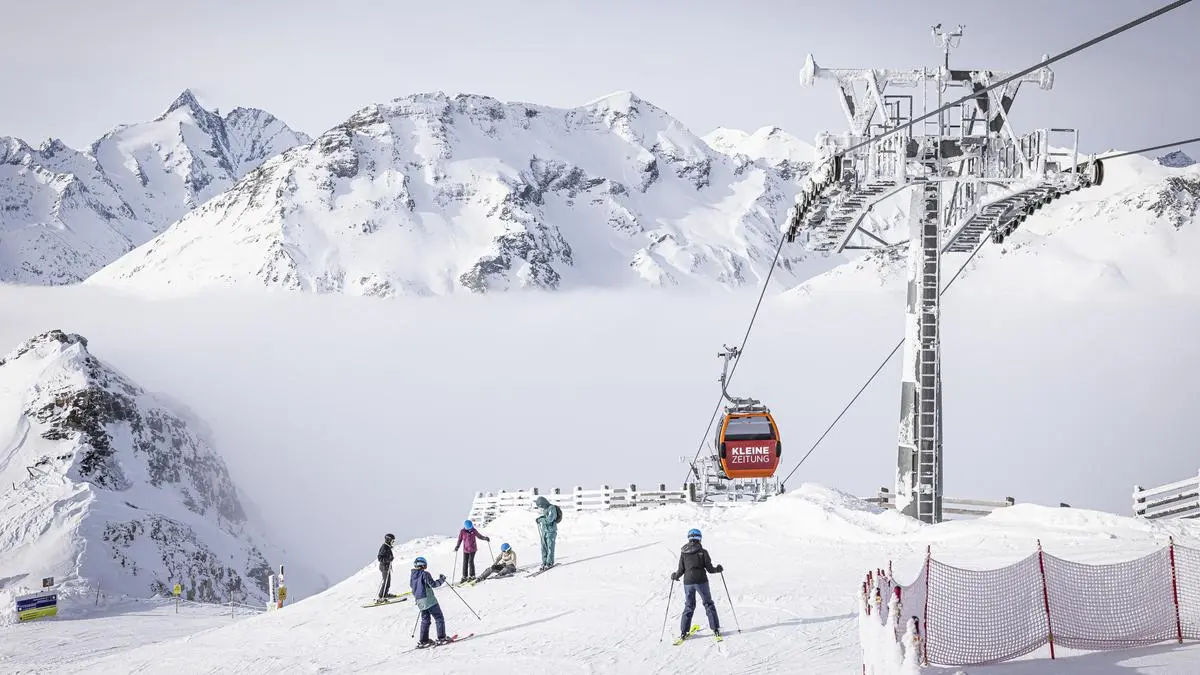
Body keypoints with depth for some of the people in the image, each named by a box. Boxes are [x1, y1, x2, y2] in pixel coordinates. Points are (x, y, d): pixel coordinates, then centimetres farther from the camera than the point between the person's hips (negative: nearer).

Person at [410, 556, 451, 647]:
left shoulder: (412, 575, 7)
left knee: (425, 620, 17)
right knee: (439, 618, 1)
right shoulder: (425, 574, -14)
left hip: (419, 601, 7)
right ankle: (441, 638, -4)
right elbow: (433, 584, -18)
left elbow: (411, 586, 19)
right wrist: (441, 579, -4)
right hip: (429, 600, -7)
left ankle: (423, 641, 14)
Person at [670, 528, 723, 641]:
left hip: (688, 582, 2)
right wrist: (718, 569, 15)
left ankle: (683, 632, 7)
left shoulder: (683, 553, 1)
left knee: (689, 606, 13)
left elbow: (681, 570, 2)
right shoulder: (702, 552, -6)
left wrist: (675, 576, 23)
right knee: (708, 604, 11)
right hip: (701, 581, -2)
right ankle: (715, 629, 8)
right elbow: (709, 569, -5)